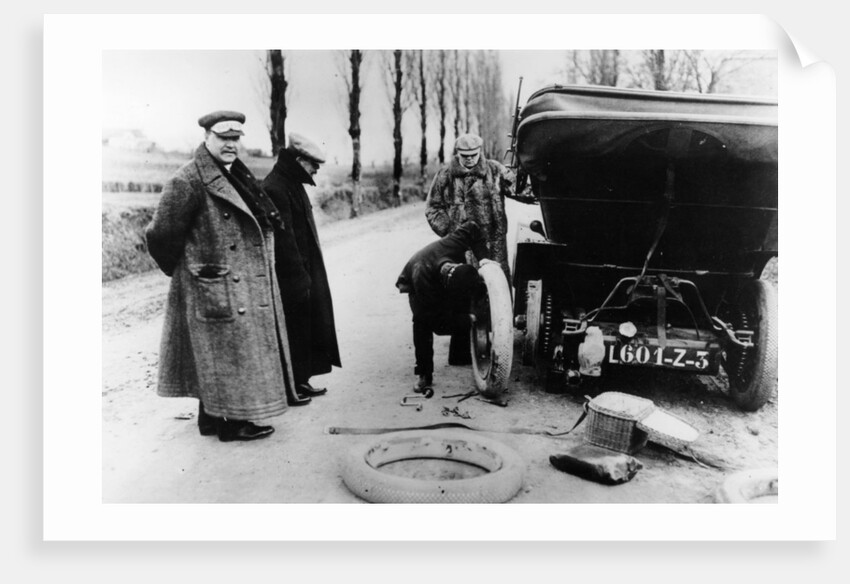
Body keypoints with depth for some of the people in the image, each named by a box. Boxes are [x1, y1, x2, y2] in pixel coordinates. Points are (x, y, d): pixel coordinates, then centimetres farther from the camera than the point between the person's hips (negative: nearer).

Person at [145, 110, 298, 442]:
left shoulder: (238, 176, 12)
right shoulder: (189, 180, -16)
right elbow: (161, 234, -14)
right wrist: (184, 270, -3)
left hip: (246, 286, 9)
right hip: (217, 290, -9)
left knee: (216, 358, 17)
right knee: (226, 353, 1)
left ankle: (212, 417, 29)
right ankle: (231, 424, 14)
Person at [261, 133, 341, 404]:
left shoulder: (293, 185, 14)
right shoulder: (274, 189, -18)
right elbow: (283, 239, -22)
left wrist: (306, 274, 17)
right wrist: (300, 277, -20)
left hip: (302, 272, 10)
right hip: (289, 278, -10)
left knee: (305, 327, 15)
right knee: (292, 328, -1)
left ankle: (300, 380, 27)